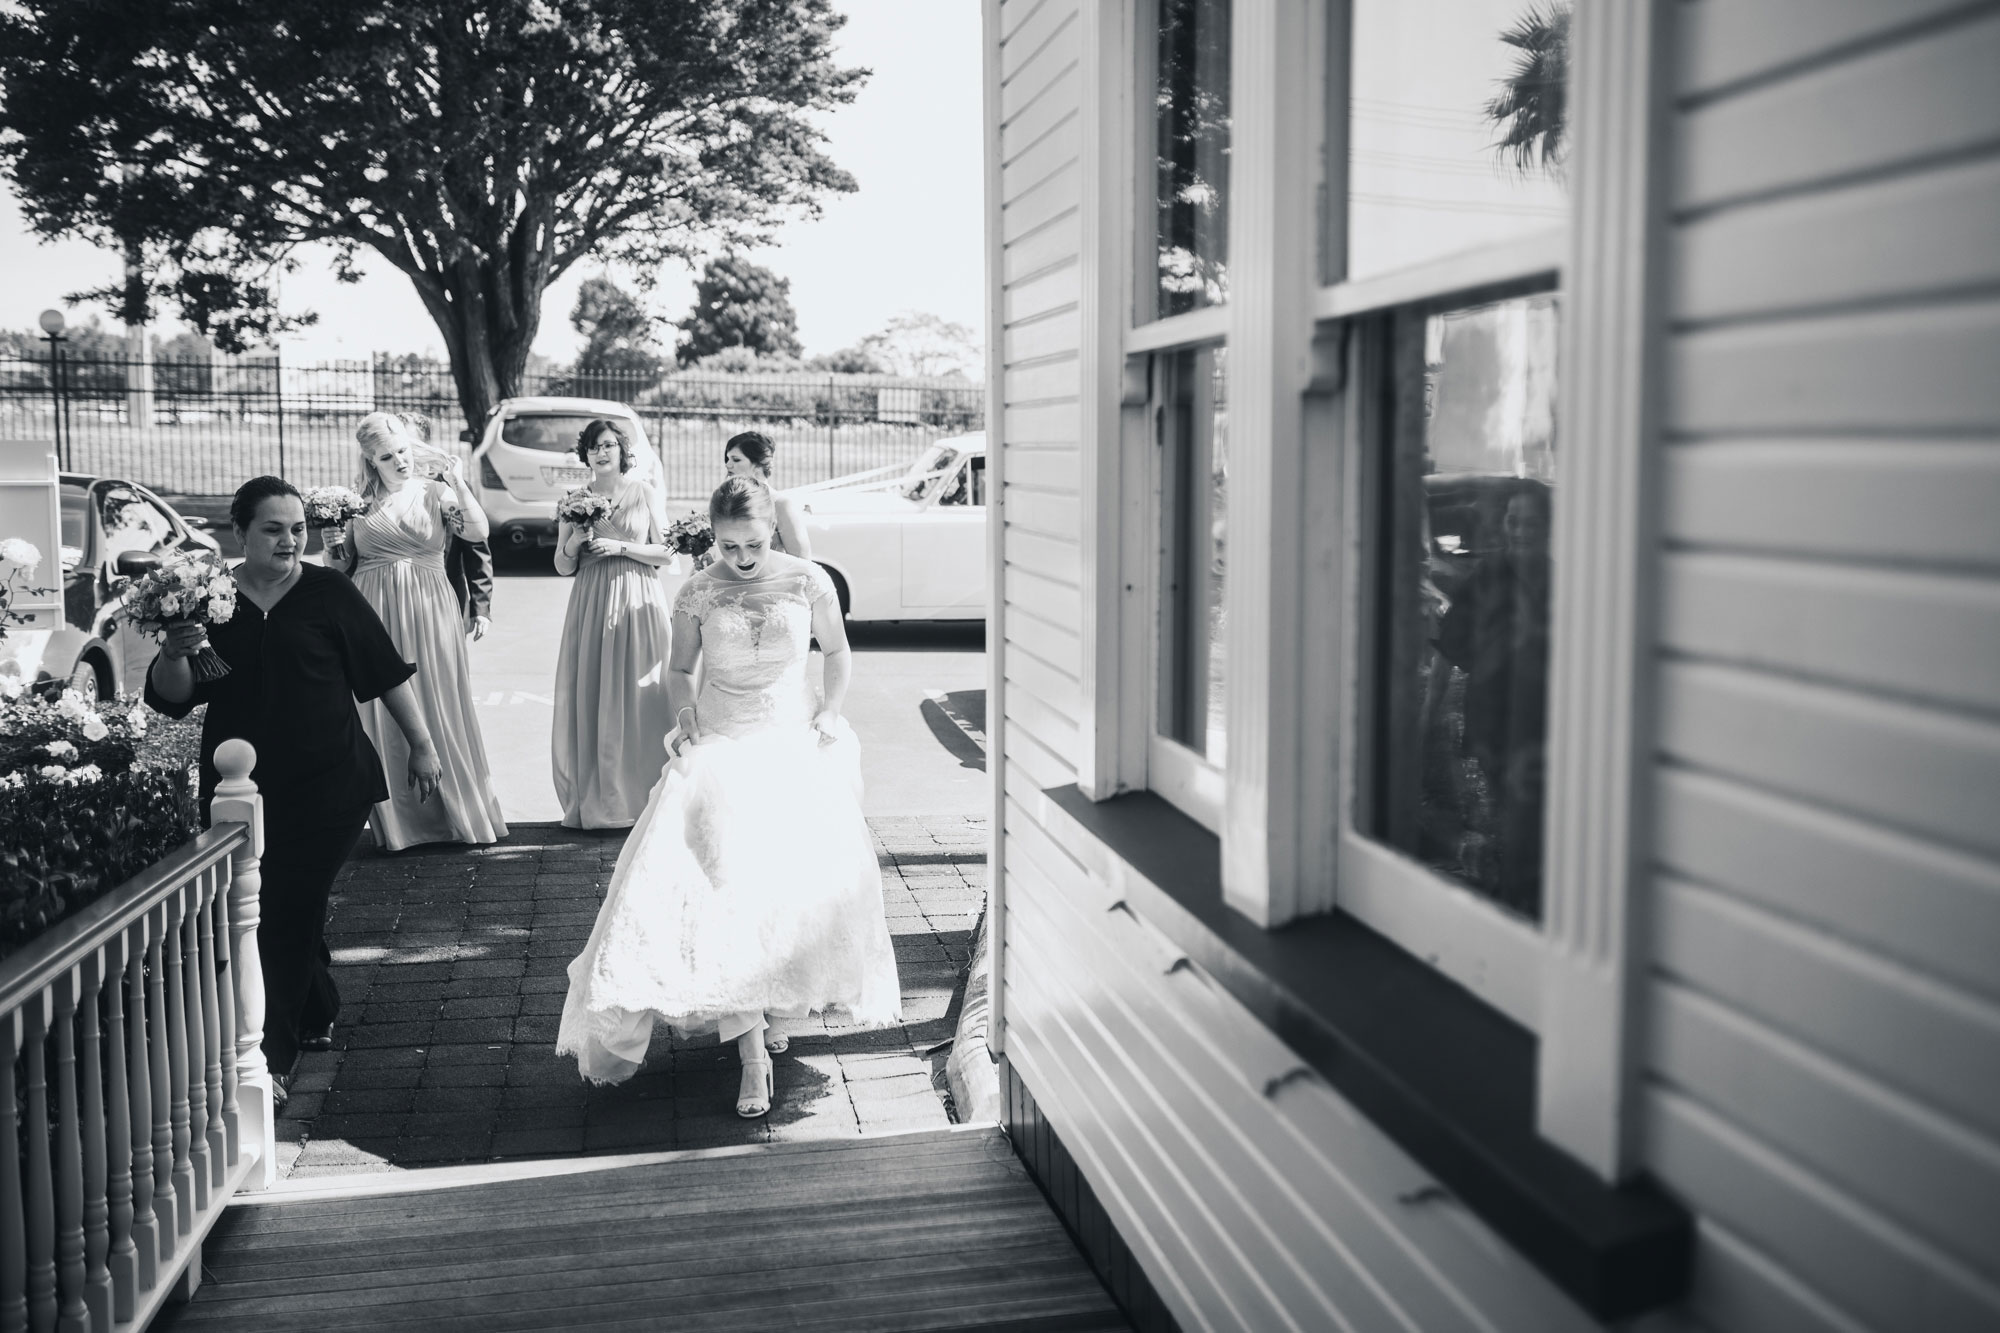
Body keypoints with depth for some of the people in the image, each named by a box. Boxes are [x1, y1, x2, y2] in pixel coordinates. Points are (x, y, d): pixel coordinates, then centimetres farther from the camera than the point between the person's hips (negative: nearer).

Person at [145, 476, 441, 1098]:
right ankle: (317, 1017, 37)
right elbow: (170, 698, 4)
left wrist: (420, 744, 4)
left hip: (326, 785, -3)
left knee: (290, 913, -5)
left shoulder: (329, 592, -2)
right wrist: (174, 653, -17)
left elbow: (387, 673, 3)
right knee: (295, 912, 13)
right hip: (241, 787, 3)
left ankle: (274, 1057, 3)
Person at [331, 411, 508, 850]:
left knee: (438, 708, 2)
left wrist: (459, 484, -18)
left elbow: (479, 532, -12)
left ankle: (457, 809, 14)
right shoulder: (359, 501, 8)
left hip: (428, 610, -2)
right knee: (381, 713, 2)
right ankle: (396, 820, 13)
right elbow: (347, 560, 17)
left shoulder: (436, 492, 2)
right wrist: (336, 547, -3)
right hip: (375, 613, 2)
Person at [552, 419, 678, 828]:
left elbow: (667, 552, 0)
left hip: (639, 601, -2)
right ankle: (593, 801, 6)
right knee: (589, 699, -1)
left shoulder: (644, 493, 4)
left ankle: (640, 798, 5)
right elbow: (563, 567, 12)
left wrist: (620, 547, -10)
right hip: (591, 604, 2)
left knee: (639, 699, -3)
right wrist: (575, 542, -8)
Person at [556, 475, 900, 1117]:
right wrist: (685, 720, -3)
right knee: (724, 877, -19)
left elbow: (837, 652, 14)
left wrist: (829, 714, 2)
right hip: (719, 747, -1)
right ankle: (752, 1048, -20)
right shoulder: (697, 593, 0)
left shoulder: (808, 581, -1)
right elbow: (679, 669, 13)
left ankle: (774, 1003, 12)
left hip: (796, 744, 1)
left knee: (816, 871, -13)